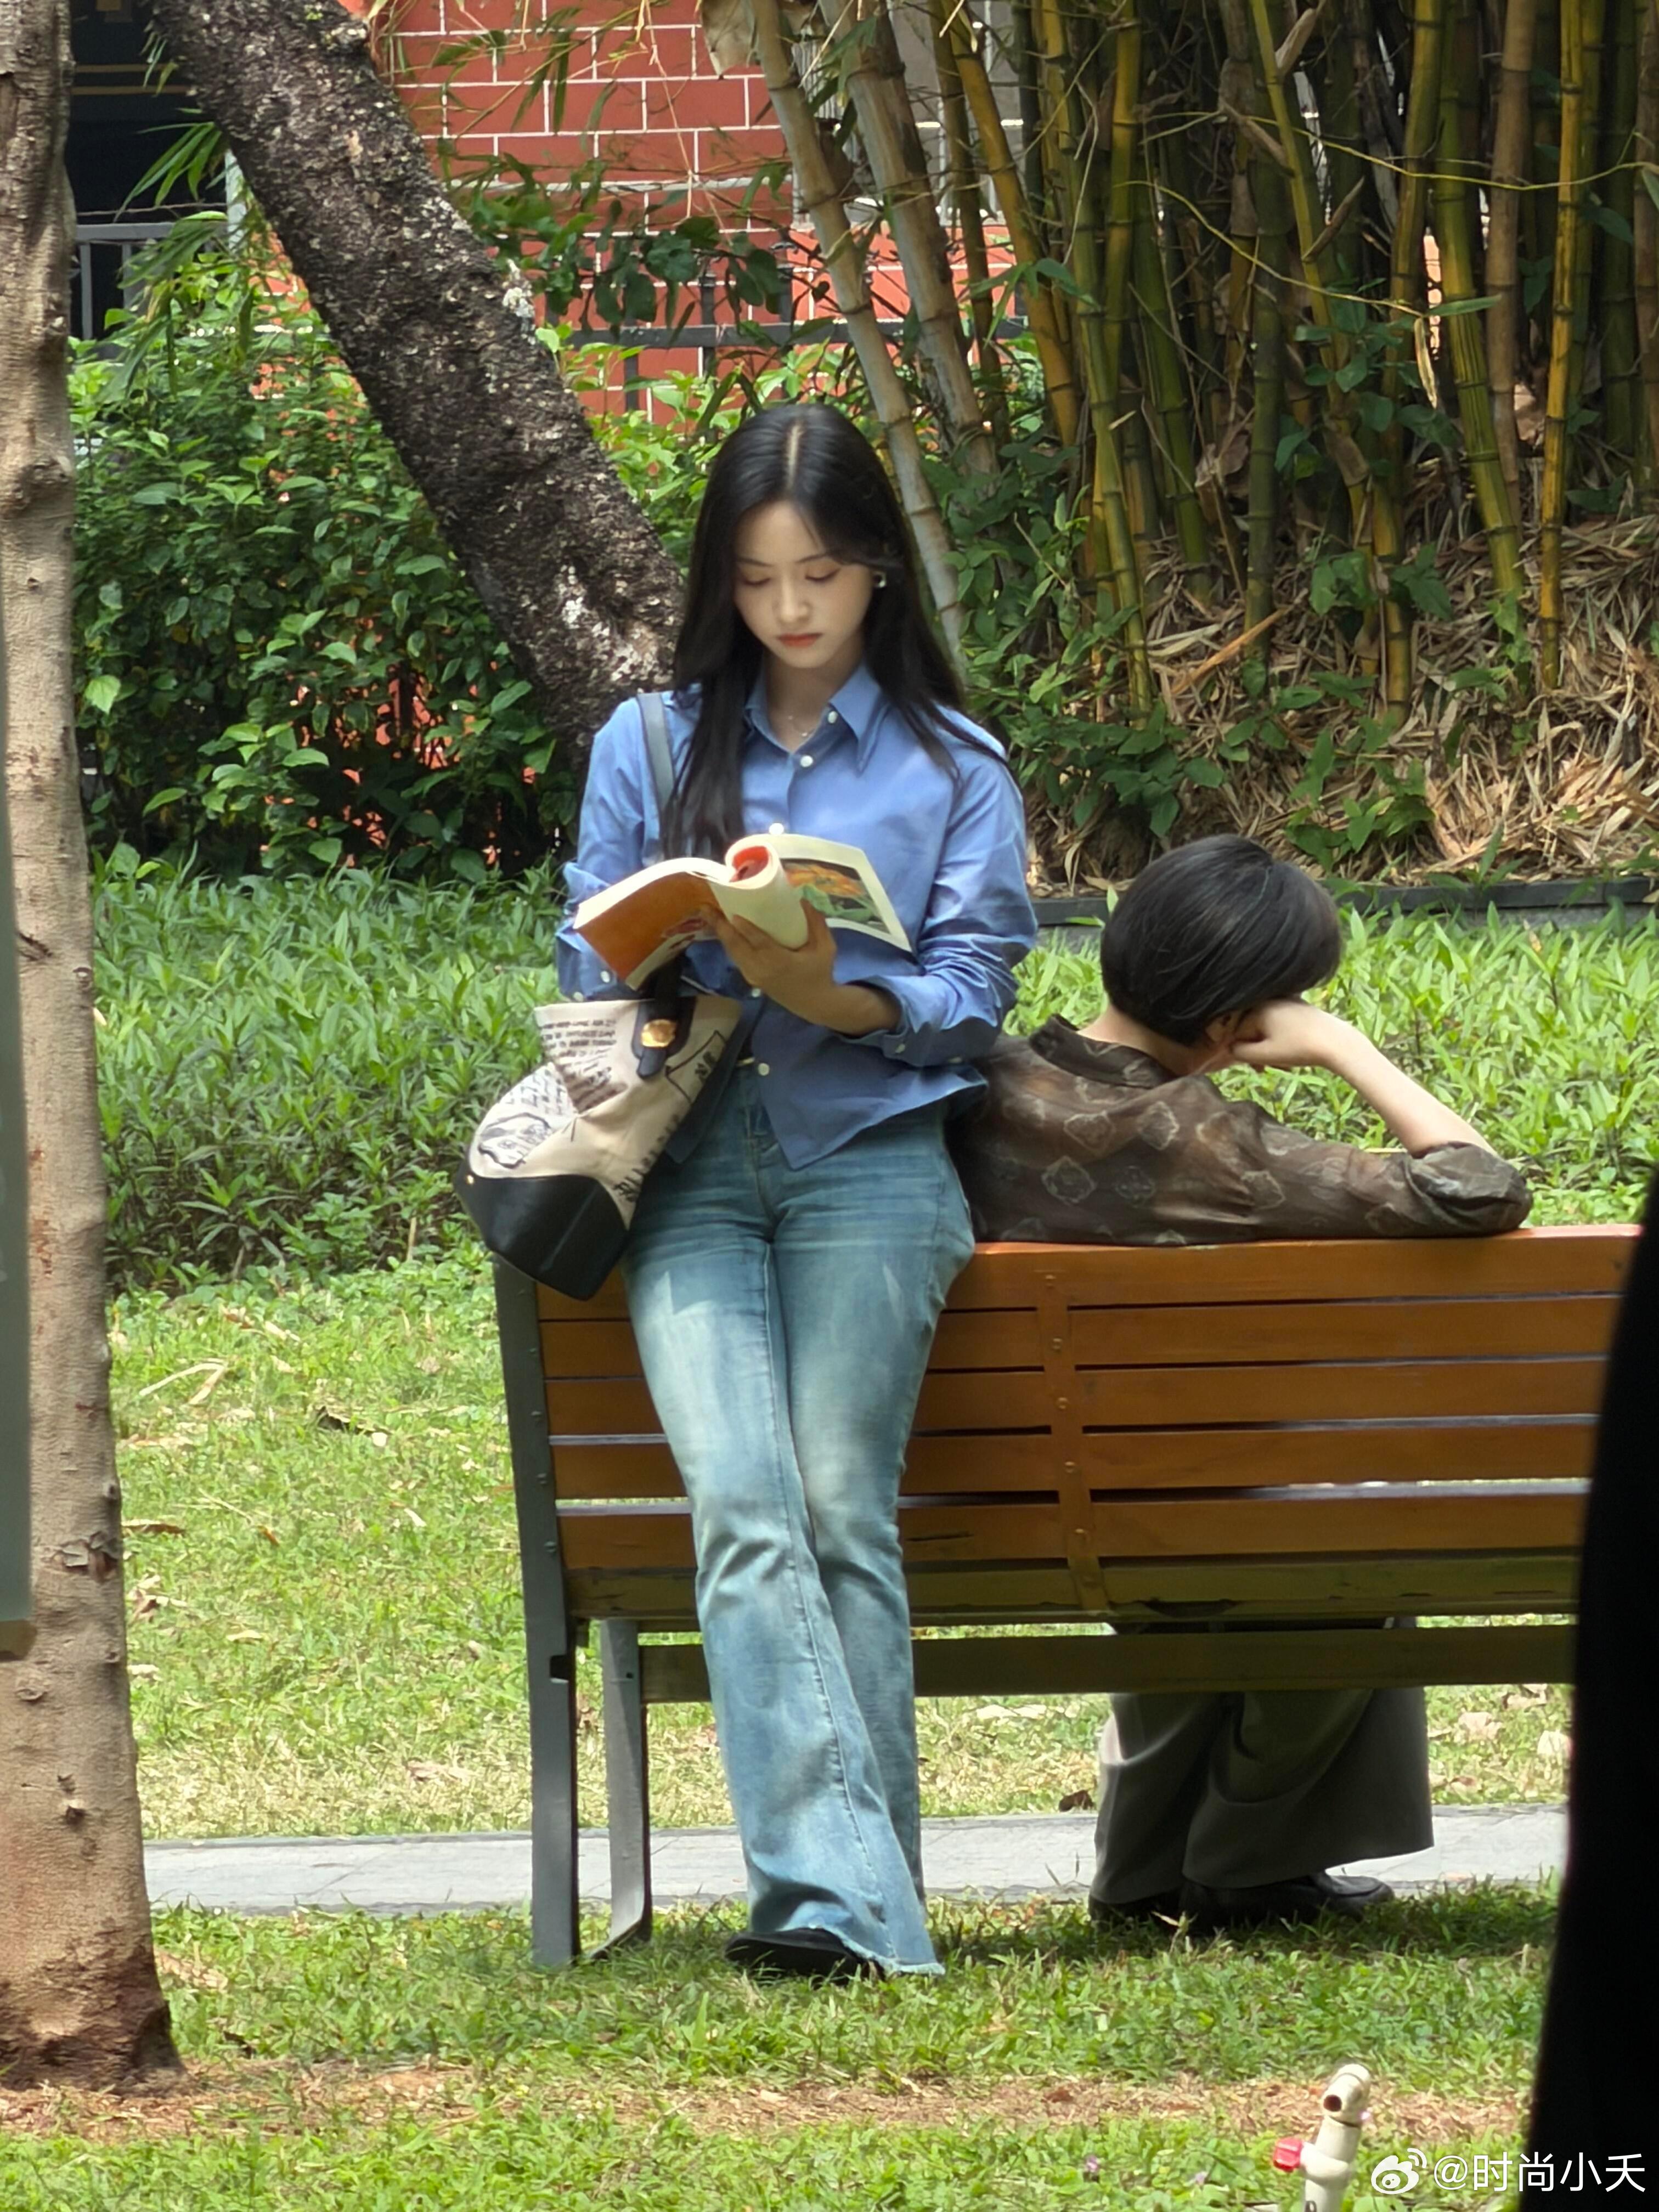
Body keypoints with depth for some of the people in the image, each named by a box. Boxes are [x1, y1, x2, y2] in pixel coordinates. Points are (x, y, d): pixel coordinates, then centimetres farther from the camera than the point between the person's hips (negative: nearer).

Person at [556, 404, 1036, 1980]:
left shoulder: (953, 767, 13)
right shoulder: (650, 749, 18)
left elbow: (973, 998, 6)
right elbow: (586, 964, 15)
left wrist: (838, 994, -13)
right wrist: (679, 966, -7)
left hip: (868, 1158, -1)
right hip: (692, 1163, 1)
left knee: (843, 1511, -15)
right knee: (742, 1510, -19)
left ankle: (858, 1892, -12)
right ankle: (838, 1893, -29)